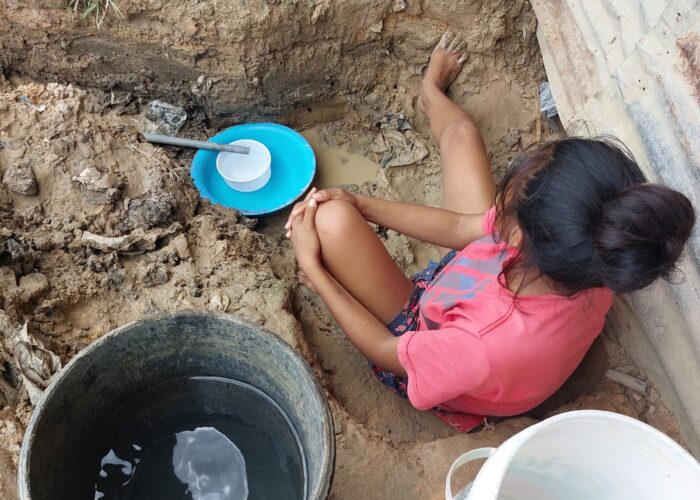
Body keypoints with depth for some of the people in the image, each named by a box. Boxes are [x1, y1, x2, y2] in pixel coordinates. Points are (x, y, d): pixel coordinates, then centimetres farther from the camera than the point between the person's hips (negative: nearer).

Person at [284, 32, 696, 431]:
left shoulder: (486, 348, -48)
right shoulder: (586, 264, -29)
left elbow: (385, 352, -26)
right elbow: (458, 228, -15)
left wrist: (313, 268, -18)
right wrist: (359, 203, -16)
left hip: (423, 340, -4)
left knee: (332, 219, -21)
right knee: (460, 131, 6)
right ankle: (431, 92, 46)